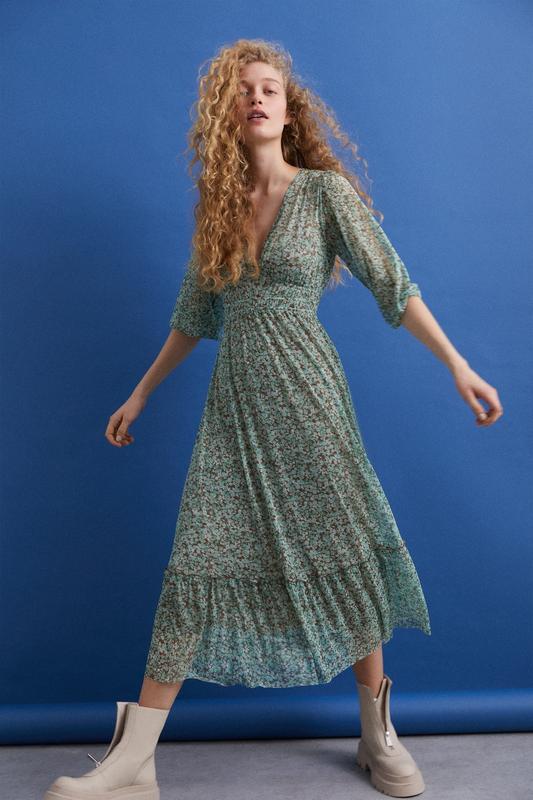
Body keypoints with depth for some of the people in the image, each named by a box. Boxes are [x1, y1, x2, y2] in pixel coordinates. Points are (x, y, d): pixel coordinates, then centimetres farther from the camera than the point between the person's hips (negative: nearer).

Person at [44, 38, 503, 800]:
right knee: (197, 566, 1)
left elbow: (393, 284, -3)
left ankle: (379, 733, 23)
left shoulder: (326, 190, 0)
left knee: (345, 552, 2)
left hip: (306, 394, -3)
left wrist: (457, 364, -9)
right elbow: (193, 314, 18)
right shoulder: (216, 204, 12)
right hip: (234, 400, 3)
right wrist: (142, 393, 21)